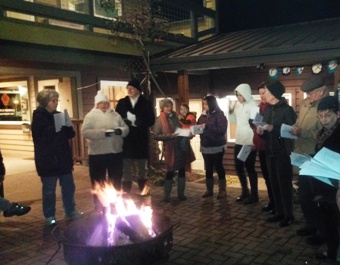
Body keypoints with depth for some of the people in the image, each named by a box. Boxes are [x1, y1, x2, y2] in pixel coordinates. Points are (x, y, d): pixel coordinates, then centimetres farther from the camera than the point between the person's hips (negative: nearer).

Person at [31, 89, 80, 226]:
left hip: (63, 158, 6)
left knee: (69, 186, 12)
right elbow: (42, 136, -20)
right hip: (48, 159, -6)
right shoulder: (38, 117, -7)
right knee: (49, 190, 4)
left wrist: (67, 125, -13)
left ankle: (70, 211, 27)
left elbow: (71, 134, 6)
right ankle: (50, 216, 17)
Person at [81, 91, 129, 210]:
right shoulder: (90, 116, -4)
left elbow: (126, 128, 9)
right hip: (97, 155, -4)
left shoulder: (115, 115, 9)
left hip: (116, 153, 4)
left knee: (116, 181, 15)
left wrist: (120, 130, -15)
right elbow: (85, 132, -16)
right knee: (99, 183, 7)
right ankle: (99, 206, 21)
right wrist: (103, 132, -25)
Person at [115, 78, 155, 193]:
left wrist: (137, 121, -19)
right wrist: (125, 121, -18)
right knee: (126, 170, 1)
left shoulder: (146, 103, 3)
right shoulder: (122, 103, 6)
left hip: (141, 141, 0)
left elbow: (151, 120, -5)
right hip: (126, 141, 0)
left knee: (142, 169, 11)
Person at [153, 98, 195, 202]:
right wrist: (170, 136, -23)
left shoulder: (176, 116, 9)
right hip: (170, 149, -5)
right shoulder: (160, 120, -8)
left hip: (182, 147, 6)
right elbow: (156, 136, -13)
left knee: (182, 170, 11)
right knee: (170, 172, 3)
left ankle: (181, 194, 23)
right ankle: (167, 196, 16)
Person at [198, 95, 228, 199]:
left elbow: (222, 130, -20)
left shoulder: (219, 115, -9)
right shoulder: (203, 116, 9)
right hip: (205, 147, 6)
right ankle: (209, 190, 20)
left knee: (219, 168, 2)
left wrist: (207, 126, -20)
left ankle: (222, 190, 11)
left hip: (217, 147, -6)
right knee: (208, 169, 11)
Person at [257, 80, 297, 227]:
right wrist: (262, 131, -3)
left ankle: (289, 215, 10)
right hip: (270, 152, 7)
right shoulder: (268, 109, 11)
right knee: (274, 183, 11)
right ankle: (280, 212, 22)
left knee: (284, 183, -1)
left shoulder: (287, 110, -11)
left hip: (283, 152, -7)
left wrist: (273, 128, -22)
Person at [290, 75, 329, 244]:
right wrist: (294, 129, -3)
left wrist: (302, 132, -25)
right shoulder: (305, 103, 8)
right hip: (303, 154, 8)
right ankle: (311, 224, 35)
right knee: (304, 193, 18)